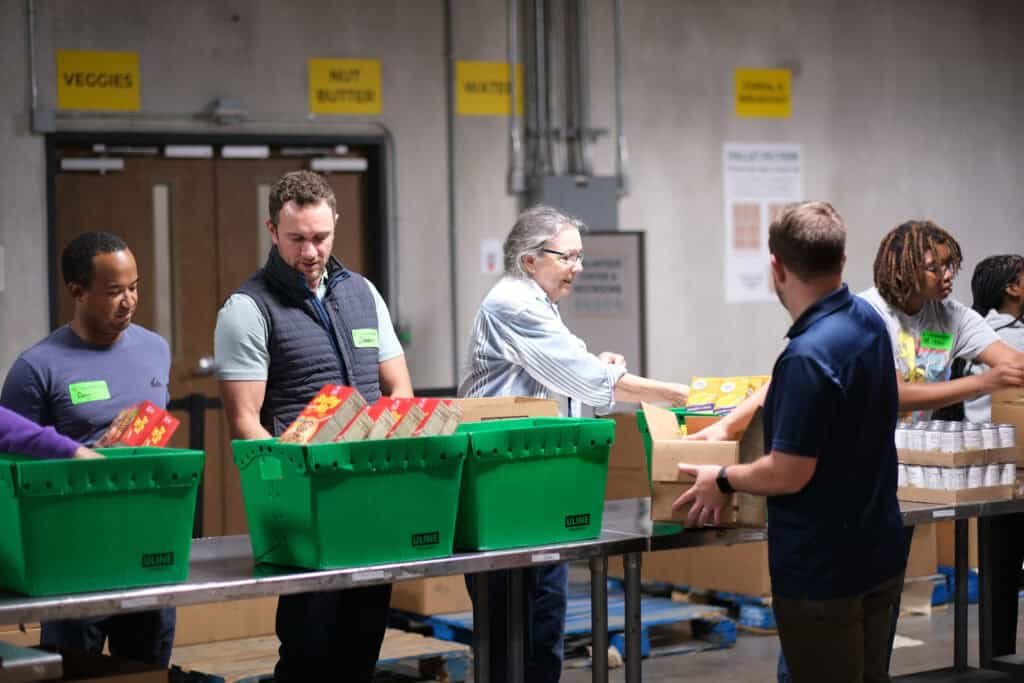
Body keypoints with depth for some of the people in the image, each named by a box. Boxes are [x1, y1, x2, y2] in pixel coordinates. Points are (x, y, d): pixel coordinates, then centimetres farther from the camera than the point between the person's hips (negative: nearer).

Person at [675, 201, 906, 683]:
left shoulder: (808, 355, -26)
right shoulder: (867, 320, 4)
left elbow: (789, 473, -22)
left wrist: (723, 480, -6)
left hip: (822, 570, -9)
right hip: (878, 553, 9)